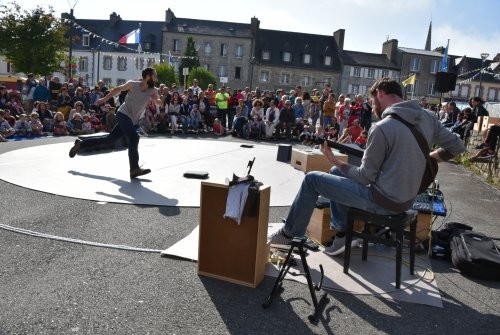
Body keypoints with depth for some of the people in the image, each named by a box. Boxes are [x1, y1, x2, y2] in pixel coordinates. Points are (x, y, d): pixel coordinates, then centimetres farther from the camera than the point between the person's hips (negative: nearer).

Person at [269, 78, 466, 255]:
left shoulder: (382, 128, -22)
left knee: (312, 179, 1)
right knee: (336, 173, 23)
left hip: (384, 202, -8)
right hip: (408, 198, 8)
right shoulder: (427, 118, 0)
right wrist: (423, 159, 14)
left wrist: (335, 161, -3)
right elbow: (457, 146, 8)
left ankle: (290, 234, 14)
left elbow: (365, 176, -16)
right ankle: (341, 232, 24)